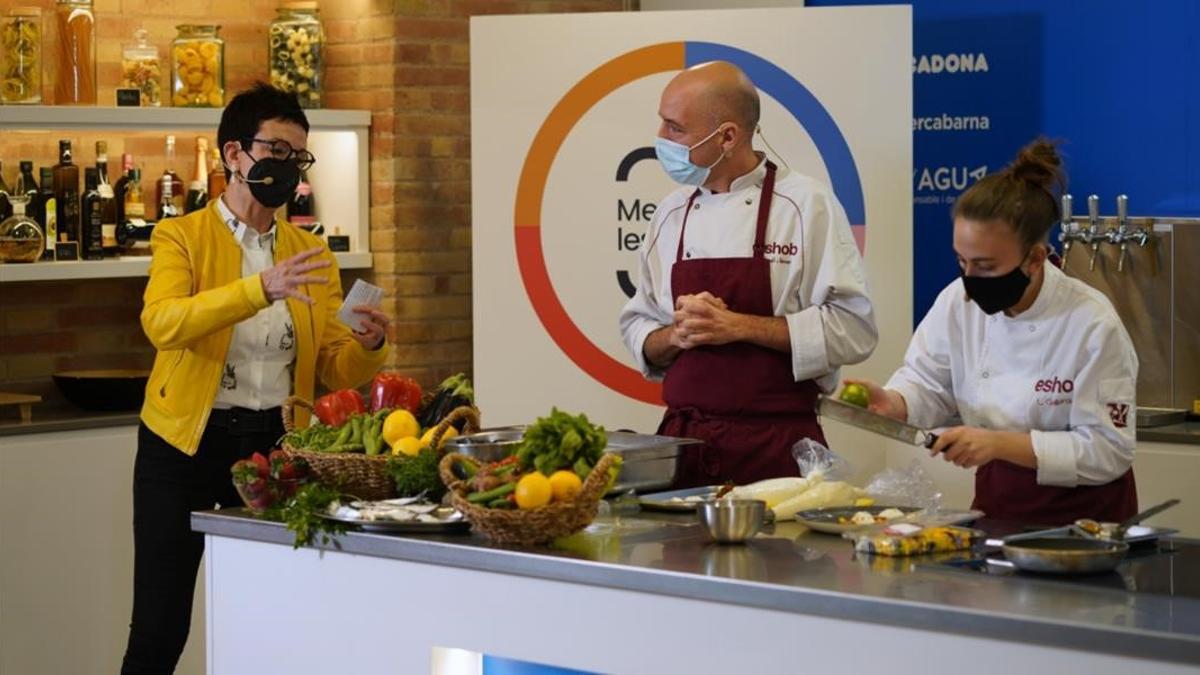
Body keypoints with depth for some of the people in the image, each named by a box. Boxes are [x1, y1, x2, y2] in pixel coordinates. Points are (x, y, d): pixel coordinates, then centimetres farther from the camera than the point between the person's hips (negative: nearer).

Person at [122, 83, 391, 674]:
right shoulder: (181, 237, -2)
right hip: (186, 443, -4)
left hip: (274, 442, 4)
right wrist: (262, 288, -33)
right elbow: (162, 323, -21)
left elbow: (332, 369, 10)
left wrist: (367, 348, -13)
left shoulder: (312, 254, 11)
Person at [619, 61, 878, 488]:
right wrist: (678, 336, -7)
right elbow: (638, 329, 16)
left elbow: (852, 329, -11)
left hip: (777, 447, -4)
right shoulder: (672, 213, 10)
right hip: (684, 443, 4)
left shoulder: (806, 206, -6)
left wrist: (739, 327, -17)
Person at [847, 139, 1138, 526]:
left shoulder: (1092, 324, -17)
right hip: (997, 508, 5)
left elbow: (1108, 450, -17)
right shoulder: (958, 301, -2)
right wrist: (892, 402, -13)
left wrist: (1001, 444, -24)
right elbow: (928, 385, 10)